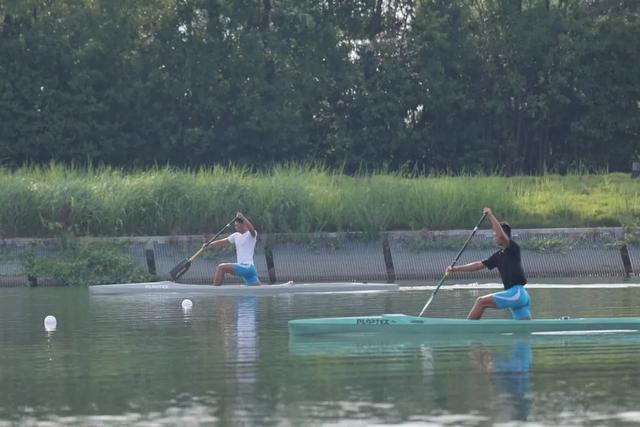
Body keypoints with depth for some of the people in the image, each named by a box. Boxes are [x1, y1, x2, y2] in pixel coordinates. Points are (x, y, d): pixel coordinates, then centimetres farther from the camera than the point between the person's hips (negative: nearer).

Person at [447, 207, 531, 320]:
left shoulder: (514, 248, -4)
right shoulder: (499, 256, 20)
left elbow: (502, 235, -23)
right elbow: (479, 265, 23)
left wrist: (491, 215, -17)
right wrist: (455, 269, 20)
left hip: (517, 293, -9)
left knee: (481, 302, -8)